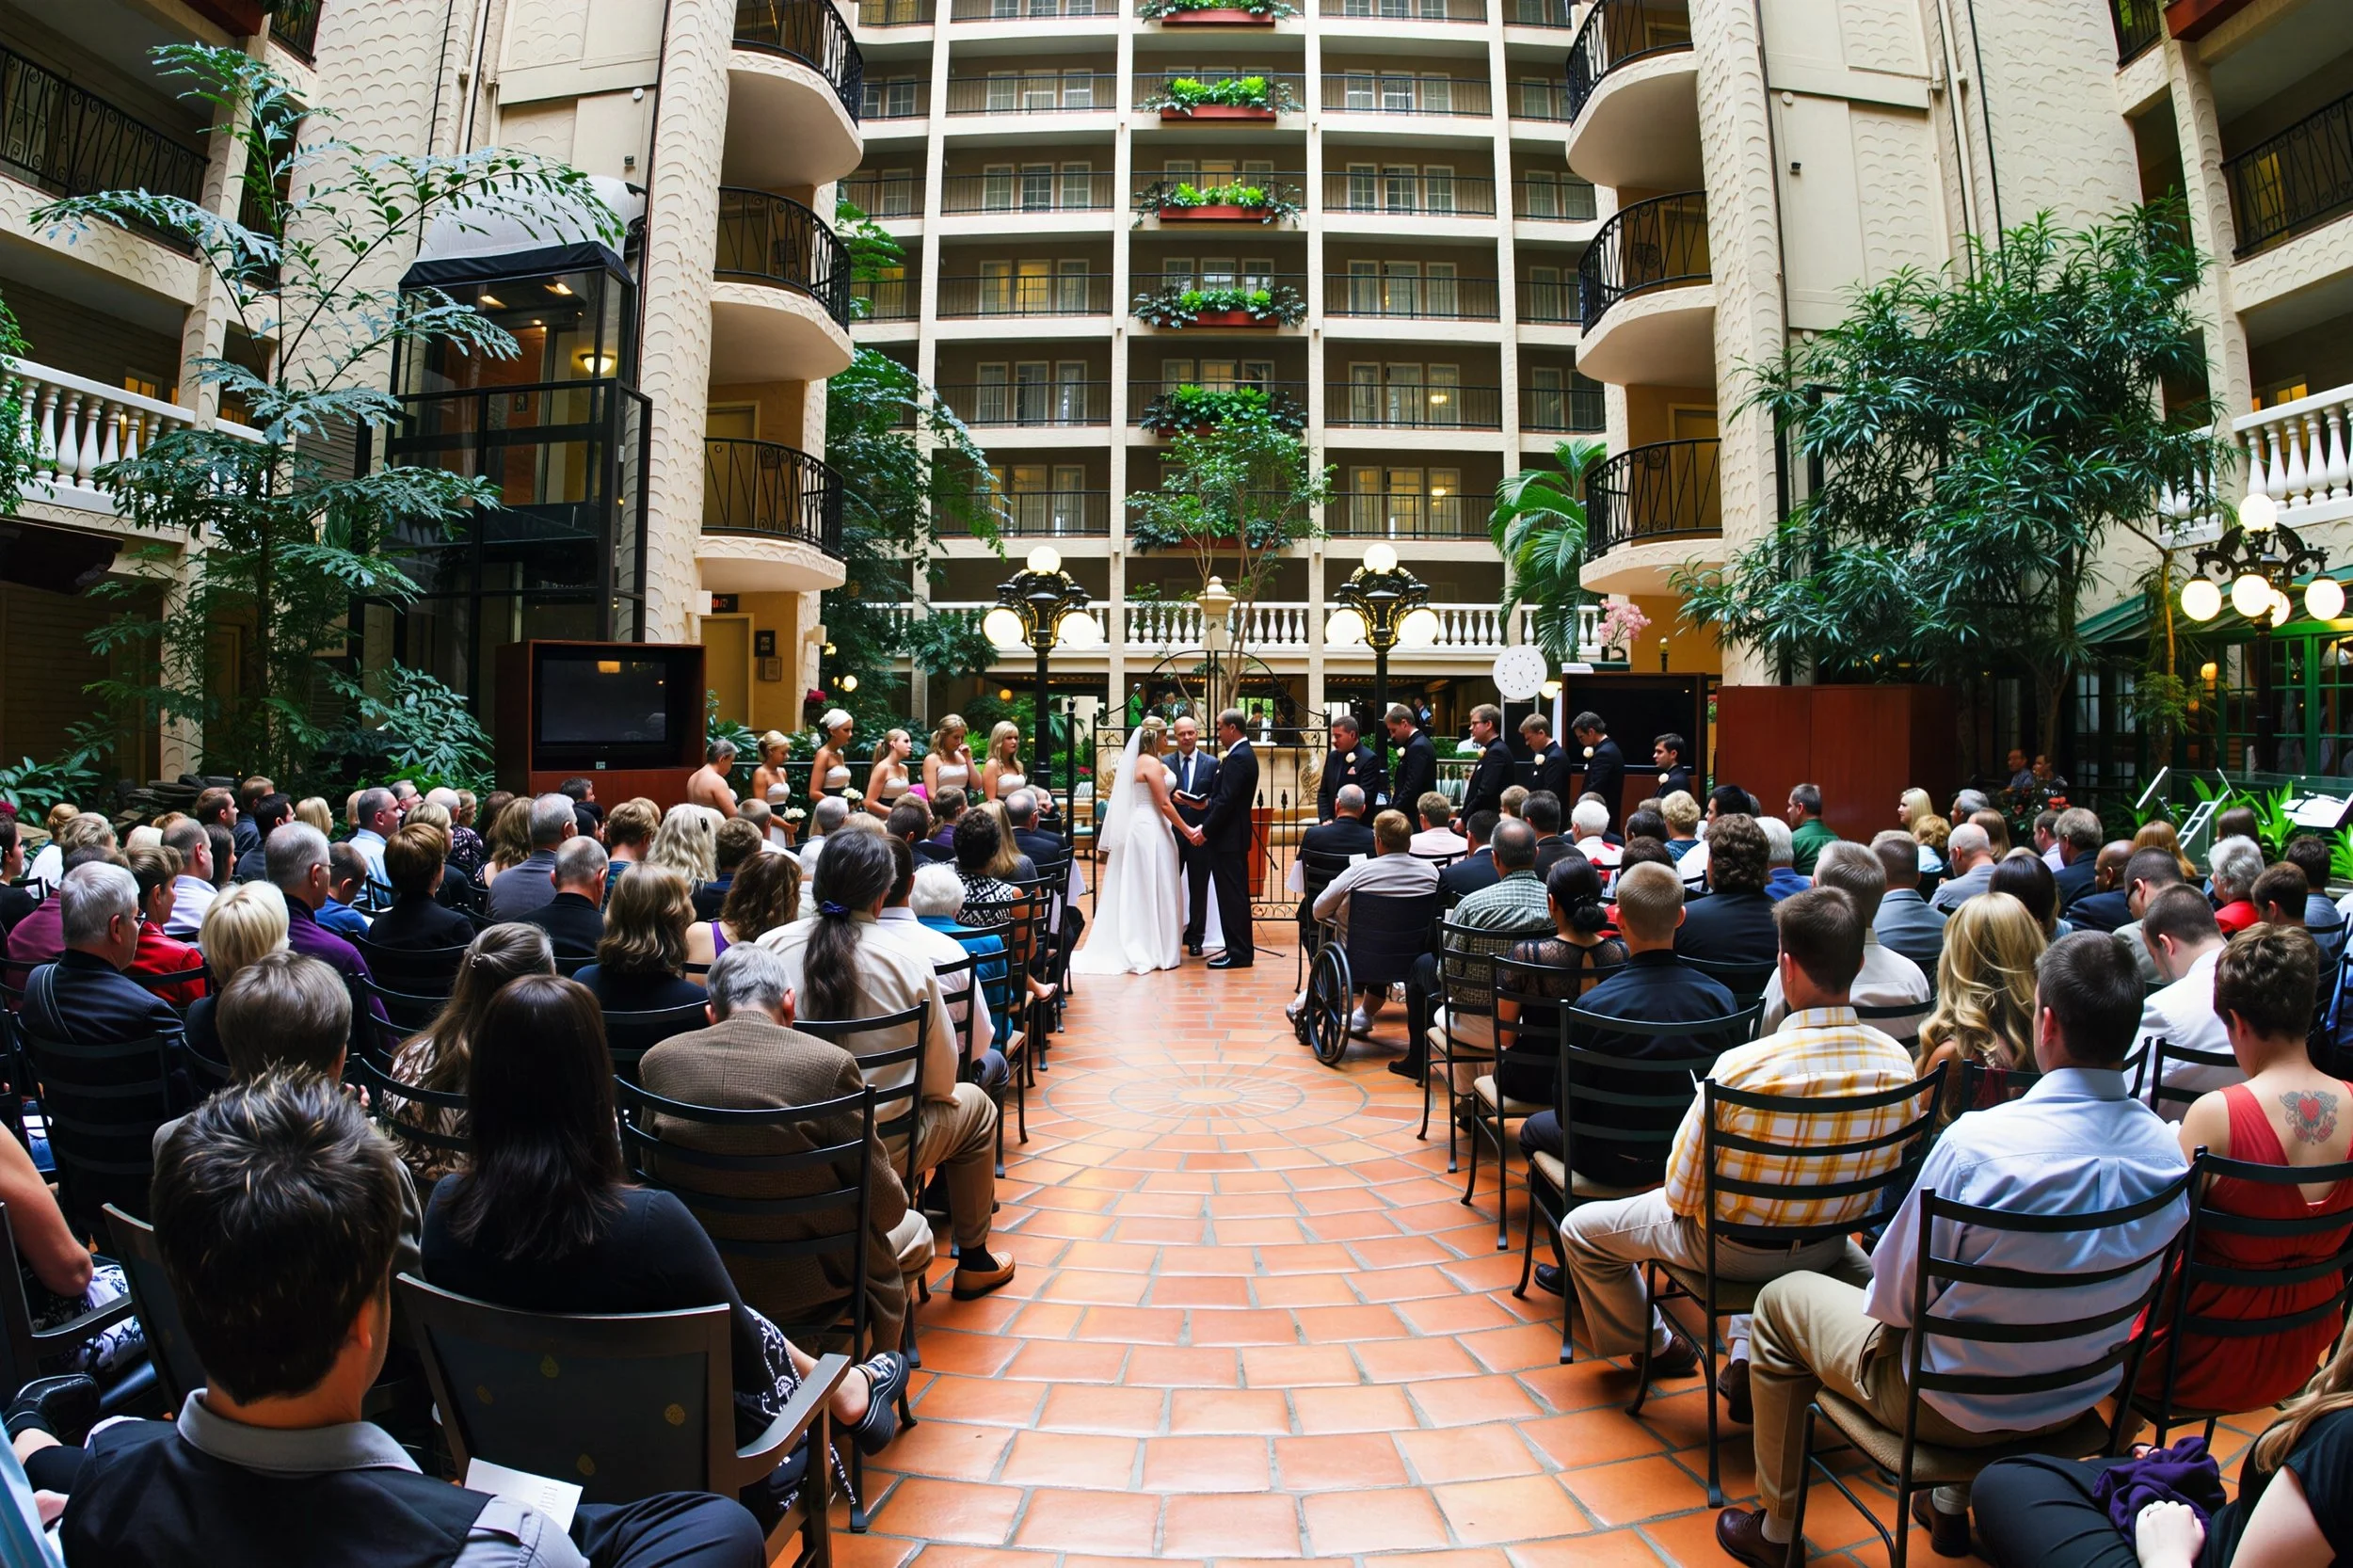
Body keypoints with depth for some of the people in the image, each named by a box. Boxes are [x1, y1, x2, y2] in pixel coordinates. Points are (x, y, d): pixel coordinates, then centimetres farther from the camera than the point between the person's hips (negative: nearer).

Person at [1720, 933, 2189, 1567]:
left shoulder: (1976, 1143, -33)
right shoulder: (2165, 1150, -15)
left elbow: (1897, 1297, -21)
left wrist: (1883, 1297, 2)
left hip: (1955, 1407, -6)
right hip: (2080, 1399, 6)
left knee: (1781, 1300, 17)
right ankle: (1953, 1504, 45)